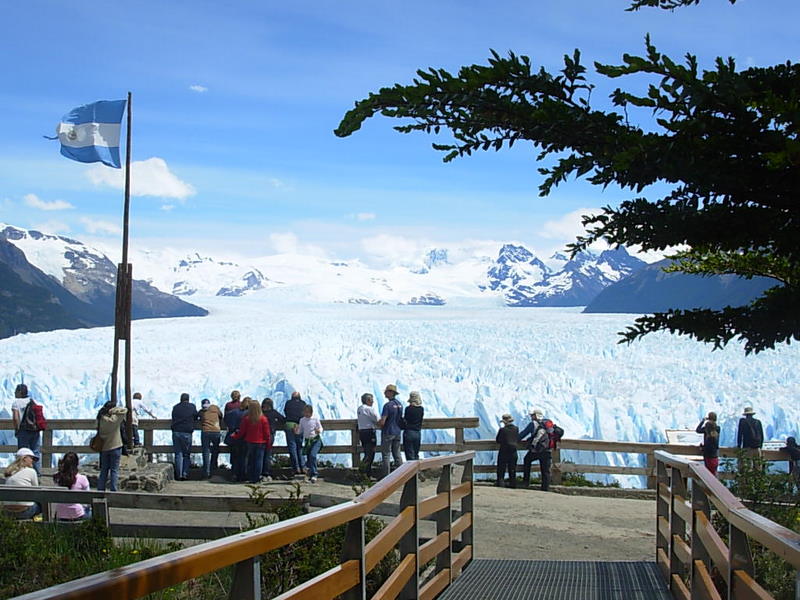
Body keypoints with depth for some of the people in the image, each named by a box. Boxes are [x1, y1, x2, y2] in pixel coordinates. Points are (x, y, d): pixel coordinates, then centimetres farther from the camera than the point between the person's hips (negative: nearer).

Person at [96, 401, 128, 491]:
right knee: (114, 470, 3)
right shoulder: (114, 419, -16)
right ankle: (113, 490, 1)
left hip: (103, 448, 4)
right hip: (115, 447, -4)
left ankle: (100, 489, 17)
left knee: (104, 470, 14)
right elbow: (124, 410, -7)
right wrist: (114, 410, -11)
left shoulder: (101, 419, -5)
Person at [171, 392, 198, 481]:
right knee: (187, 454, 9)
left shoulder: (175, 407, 8)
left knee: (178, 454, 5)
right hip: (187, 433, -2)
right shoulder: (192, 407, 1)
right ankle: (185, 473, 0)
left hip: (176, 432, 2)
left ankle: (179, 475, 2)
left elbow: (173, 418, 15)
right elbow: (195, 418, 10)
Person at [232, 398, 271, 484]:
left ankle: (251, 478, 13)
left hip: (249, 442, 1)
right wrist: (268, 443, 8)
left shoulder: (246, 419, -7)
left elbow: (242, 432, 1)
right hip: (260, 443, -1)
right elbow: (267, 433, -4)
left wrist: (234, 436, 19)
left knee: (250, 461, 11)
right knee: (258, 461, 2)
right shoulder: (263, 419, -7)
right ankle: (256, 478, -1)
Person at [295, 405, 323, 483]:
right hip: (307, 440, 4)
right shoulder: (302, 420, 9)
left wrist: (319, 431, -20)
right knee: (308, 457, 8)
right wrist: (296, 431, -9)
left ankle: (313, 474, -22)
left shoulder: (315, 419, -1)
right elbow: (300, 431, 14)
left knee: (313, 455, -23)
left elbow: (320, 428, 3)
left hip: (316, 439, -4)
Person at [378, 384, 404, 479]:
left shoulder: (388, 405, -19)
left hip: (388, 433, -7)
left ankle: (385, 477, 1)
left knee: (385, 455, 0)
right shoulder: (399, 404, 6)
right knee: (397, 455, 12)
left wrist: (378, 424, 0)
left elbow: (382, 422, -21)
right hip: (397, 432, 7)